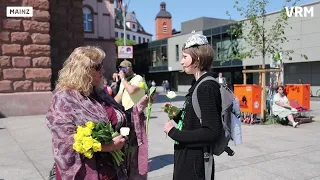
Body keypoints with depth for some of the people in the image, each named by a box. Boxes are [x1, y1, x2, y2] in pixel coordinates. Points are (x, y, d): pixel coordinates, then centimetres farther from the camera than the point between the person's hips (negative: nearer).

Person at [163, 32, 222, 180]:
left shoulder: (207, 87, -20)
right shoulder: (199, 84, 8)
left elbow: (211, 132, -26)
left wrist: (173, 132, -19)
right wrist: (178, 115, 1)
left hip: (194, 162, -9)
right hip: (187, 157, 9)